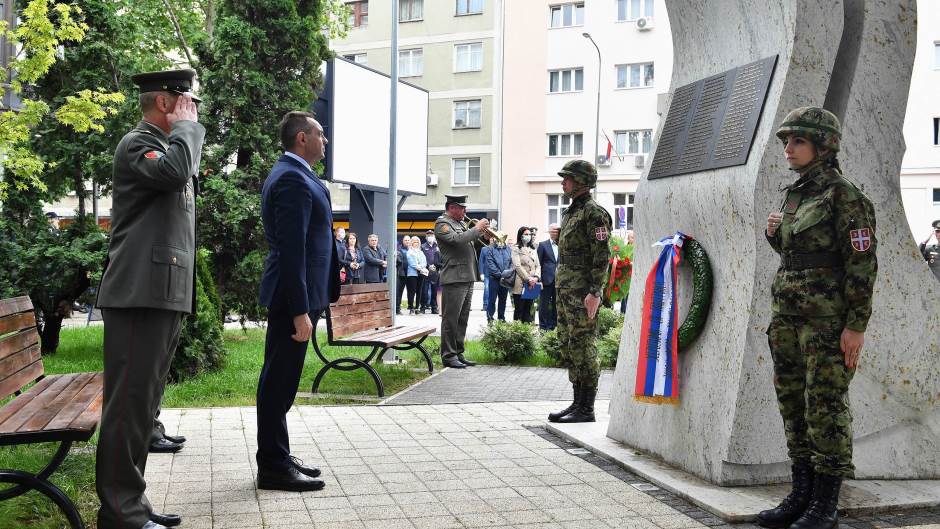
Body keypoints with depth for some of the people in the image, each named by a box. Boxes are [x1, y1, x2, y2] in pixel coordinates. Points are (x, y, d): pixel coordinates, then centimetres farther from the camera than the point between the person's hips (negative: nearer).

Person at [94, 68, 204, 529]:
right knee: (129, 404, -7)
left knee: (143, 404, 13)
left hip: (164, 296, 10)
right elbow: (174, 171, -28)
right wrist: (186, 126, -10)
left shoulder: (168, 146, 24)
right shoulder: (137, 143, -6)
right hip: (140, 296, -10)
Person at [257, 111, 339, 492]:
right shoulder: (293, 179, -16)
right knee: (279, 381, -3)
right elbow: (292, 249, -22)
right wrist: (301, 311, -24)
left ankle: (277, 457, 25)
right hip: (293, 295, -11)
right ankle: (273, 466, 5)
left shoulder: (291, 174, 16)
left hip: (292, 294, 11)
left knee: (280, 381, 15)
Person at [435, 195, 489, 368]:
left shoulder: (460, 224, 21)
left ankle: (458, 354, 18)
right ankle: (448, 356, -1)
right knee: (451, 319, -5)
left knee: (462, 319, 12)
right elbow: (457, 240, -22)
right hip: (454, 279, -9)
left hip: (468, 278, 9)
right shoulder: (442, 223, -7)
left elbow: (470, 241, 23)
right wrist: (477, 229, -13)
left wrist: (481, 231, 6)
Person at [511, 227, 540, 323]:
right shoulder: (516, 249, 0)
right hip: (520, 284, -5)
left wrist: (536, 277, -5)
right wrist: (528, 279, -13)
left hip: (532, 285, 5)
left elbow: (537, 265, 14)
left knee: (528, 310, 5)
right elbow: (517, 266, -9)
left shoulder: (533, 250, 19)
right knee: (519, 310, -5)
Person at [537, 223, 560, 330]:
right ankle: (543, 327, 8)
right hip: (547, 280, -3)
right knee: (544, 305, 1)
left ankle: (553, 326, 15)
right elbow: (538, 264, 0)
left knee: (556, 305, 7)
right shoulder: (543, 245, 2)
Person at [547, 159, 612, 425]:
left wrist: (594, 293, -21)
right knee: (567, 349, 12)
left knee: (582, 349, -7)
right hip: (565, 290, 10)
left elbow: (602, 256, -16)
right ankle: (578, 402, 20)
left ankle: (586, 409, -1)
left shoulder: (594, 212, -11)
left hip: (582, 292, -10)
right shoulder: (570, 211, 19)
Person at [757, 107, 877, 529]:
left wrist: (856, 326, -18)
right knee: (793, 405, 11)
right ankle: (801, 495, 20)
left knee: (825, 407, -3)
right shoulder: (795, 195, 14)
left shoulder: (843, 195, -9)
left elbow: (862, 264, -13)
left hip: (828, 320, -8)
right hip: (788, 318, 8)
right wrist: (774, 234, 4)